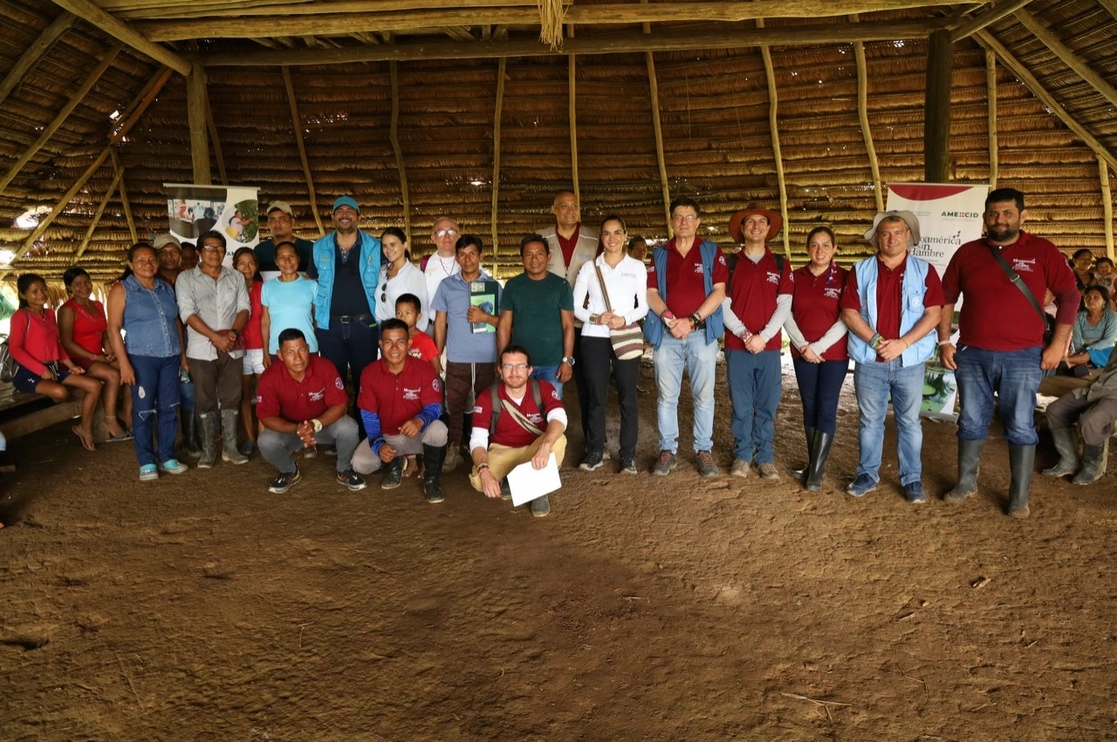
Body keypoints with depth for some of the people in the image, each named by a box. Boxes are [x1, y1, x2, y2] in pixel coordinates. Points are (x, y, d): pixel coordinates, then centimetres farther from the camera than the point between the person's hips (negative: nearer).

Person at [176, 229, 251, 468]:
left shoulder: (236, 277, 12)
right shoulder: (186, 279, 1)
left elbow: (244, 308, 7)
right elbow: (188, 313, -8)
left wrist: (233, 332, -12)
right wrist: (215, 337, -16)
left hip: (232, 348, 3)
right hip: (202, 349, -2)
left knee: (231, 398, 6)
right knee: (205, 401, 4)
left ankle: (230, 448, 15)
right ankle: (208, 450, 12)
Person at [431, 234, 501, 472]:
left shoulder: (493, 285, 5)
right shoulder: (446, 285, 6)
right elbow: (440, 322, 9)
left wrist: (485, 317, -12)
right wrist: (436, 355, 6)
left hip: (487, 358, 0)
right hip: (457, 359, 0)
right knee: (455, 405, 3)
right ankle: (453, 450, 13)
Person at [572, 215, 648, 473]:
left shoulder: (637, 267, 6)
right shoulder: (589, 267, 6)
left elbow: (644, 306, 4)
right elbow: (575, 306, 4)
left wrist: (625, 319, -14)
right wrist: (595, 318, -15)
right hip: (594, 337, 1)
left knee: (627, 396, 0)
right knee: (596, 396, 3)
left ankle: (628, 454, 8)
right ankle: (595, 451, 13)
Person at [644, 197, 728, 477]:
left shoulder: (712, 252, 5)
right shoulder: (659, 254, 12)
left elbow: (719, 292, -3)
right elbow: (651, 292, 6)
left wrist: (691, 320, -12)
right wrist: (667, 317, -12)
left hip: (702, 333, -2)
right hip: (666, 335, 2)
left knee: (703, 395, 2)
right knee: (667, 396, 4)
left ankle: (703, 450, 11)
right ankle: (668, 450, 13)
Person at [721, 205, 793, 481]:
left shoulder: (780, 265, 9)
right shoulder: (730, 264, 6)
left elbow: (784, 306, 1)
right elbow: (724, 306, 1)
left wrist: (763, 336, -11)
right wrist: (745, 335, -11)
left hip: (769, 347, 1)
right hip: (737, 347, -1)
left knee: (767, 406, 5)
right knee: (741, 406, 3)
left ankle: (765, 457, 14)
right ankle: (743, 455, 15)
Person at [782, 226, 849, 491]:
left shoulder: (845, 277, -3)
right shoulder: (796, 276, 5)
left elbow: (846, 320, -8)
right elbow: (786, 314, 1)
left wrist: (819, 347, -14)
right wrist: (803, 346, -9)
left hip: (834, 354, -3)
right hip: (802, 354, 3)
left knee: (826, 409, -3)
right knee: (810, 407, 8)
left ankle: (816, 471, 1)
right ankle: (813, 462, 18)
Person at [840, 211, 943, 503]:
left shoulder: (924, 270, 3)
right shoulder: (860, 270, 4)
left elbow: (933, 313, -4)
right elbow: (849, 312, -2)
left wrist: (903, 343, -15)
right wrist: (876, 341, -13)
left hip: (910, 361, 0)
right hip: (869, 361, 1)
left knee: (909, 422, 7)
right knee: (870, 421, 10)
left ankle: (912, 479, 17)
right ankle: (868, 474, 20)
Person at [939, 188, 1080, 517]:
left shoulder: (1042, 251, -1)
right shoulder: (967, 253, 5)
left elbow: (1069, 296, 2)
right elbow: (946, 298, 9)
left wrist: (1058, 344, -4)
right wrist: (944, 342, 3)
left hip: (1022, 357, -2)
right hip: (971, 356, 2)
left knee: (1021, 428, 3)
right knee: (971, 424, 12)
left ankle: (1019, 498, 13)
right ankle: (966, 483, 26)